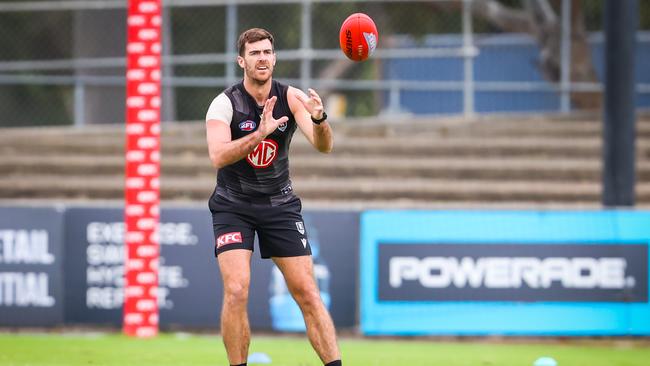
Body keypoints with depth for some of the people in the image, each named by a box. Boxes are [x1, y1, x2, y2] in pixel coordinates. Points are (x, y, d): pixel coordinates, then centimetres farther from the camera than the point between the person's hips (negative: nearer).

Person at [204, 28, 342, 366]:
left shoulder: (291, 98, -7)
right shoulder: (225, 104, -13)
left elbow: (323, 146, -18)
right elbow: (218, 157, -28)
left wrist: (319, 119, -40)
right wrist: (260, 133, -41)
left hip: (280, 204, 2)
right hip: (233, 207, -2)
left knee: (307, 292, -3)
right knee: (236, 291, -17)